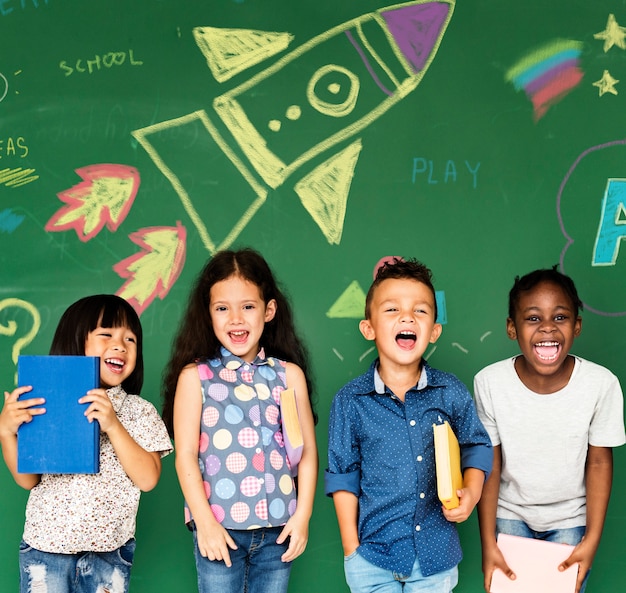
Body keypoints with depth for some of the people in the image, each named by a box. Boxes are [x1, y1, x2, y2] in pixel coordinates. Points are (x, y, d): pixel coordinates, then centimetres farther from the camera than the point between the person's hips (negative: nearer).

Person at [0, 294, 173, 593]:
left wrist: (113, 425, -20)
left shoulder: (140, 411, 0)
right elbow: (28, 479, 1)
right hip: (45, 546, 0)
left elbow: (148, 478, -10)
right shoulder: (46, 404, -1)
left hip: (109, 549, 0)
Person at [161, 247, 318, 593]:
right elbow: (185, 456, -4)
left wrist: (302, 515, -1)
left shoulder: (289, 374, 4)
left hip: (277, 528, 2)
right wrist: (205, 522, -9)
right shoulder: (195, 376, -1)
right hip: (218, 528, -2)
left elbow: (307, 451, 6)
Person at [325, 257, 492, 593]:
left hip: (436, 555, 1)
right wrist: (351, 550, -1)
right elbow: (343, 477, -1)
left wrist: (471, 491, -9)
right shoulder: (350, 401, -7)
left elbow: (477, 446, 10)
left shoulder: (452, 393, -4)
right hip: (372, 557, -1)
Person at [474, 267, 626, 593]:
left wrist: (592, 540, -9)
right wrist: (488, 544, -10)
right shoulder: (489, 382, -21)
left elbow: (599, 462, -9)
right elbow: (489, 464, -11)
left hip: (570, 519, 0)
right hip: (509, 515, 0)